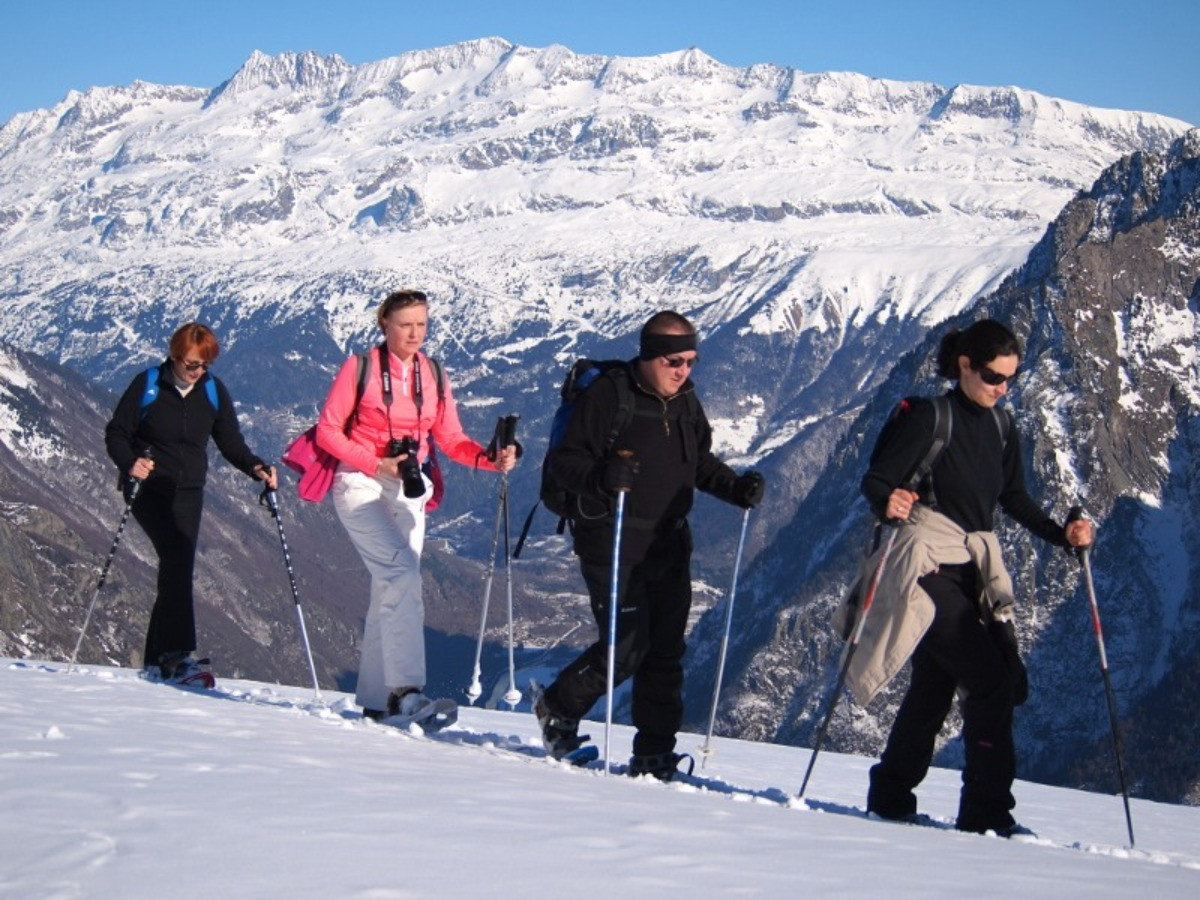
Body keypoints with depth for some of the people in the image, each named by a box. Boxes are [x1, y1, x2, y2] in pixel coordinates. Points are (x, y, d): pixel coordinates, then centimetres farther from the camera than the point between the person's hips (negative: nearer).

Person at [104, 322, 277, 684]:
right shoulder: (147, 386, -7)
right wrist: (130, 463, -23)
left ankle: (157, 660, 11)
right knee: (177, 560, -22)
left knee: (178, 569, 3)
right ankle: (178, 655, -28)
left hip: (189, 493, 5)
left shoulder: (213, 391, 3)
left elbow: (230, 443, 6)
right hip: (149, 488, -4)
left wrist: (256, 467, -12)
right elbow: (116, 434, -3)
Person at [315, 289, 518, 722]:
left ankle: (374, 698, 15)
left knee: (392, 592, 6)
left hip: (407, 491, 6)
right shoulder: (361, 367, -6)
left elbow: (451, 441, 6)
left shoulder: (434, 377, 8)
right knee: (403, 571, -24)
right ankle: (404, 688, -30)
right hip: (361, 486, -5)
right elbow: (327, 430, -5)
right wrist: (377, 463, -16)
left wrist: (493, 459, -13)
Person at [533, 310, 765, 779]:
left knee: (666, 653, 6)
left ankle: (654, 757, 15)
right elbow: (564, 458, -13)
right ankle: (558, 709, 16)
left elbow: (700, 463, 22)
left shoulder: (685, 401, 10)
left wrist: (736, 487, 4)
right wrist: (600, 478, -33)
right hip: (613, 543, -7)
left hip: (668, 545, 7)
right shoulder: (608, 396, -12)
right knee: (626, 647, -9)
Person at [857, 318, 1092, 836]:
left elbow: (1014, 500, 18)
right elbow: (876, 480, -13)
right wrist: (887, 502, -36)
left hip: (975, 567, 7)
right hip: (928, 565, -7)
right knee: (990, 681, -15)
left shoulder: (1001, 428, 10)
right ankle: (987, 813, -9)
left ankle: (891, 798, 23)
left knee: (935, 686, 11)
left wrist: (1061, 534, 3)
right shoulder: (928, 417, -11)